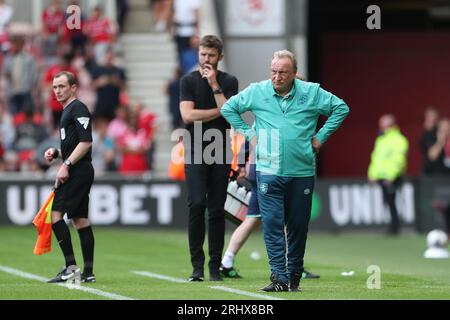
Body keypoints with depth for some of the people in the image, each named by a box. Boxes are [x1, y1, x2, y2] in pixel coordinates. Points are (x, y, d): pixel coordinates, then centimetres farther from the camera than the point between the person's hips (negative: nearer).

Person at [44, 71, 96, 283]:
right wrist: (55, 153, 13)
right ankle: (88, 272, 9)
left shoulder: (78, 109, -9)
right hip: (80, 172, 10)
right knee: (79, 218, 9)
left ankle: (70, 266, -16)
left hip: (78, 171, -10)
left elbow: (86, 142, -18)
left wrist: (66, 165, -21)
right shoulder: (67, 111, 21)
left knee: (55, 212, -14)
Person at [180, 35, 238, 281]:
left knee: (217, 210, 2)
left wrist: (215, 85, -11)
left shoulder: (229, 82, 6)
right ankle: (197, 264, -7)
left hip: (220, 154, 1)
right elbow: (188, 115, -8)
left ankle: (215, 266, 6)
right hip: (195, 153, -1)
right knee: (197, 204, -13)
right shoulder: (189, 81, 4)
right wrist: (220, 111, -6)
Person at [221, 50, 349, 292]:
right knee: (272, 223, -11)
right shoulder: (256, 92, 3)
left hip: (302, 172, 1)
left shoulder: (311, 93, 2)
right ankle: (279, 277, -12)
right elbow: (228, 108, 16)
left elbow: (341, 108, 12)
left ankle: (294, 276, 17)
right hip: (268, 170, -1)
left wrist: (321, 136, 6)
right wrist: (248, 133, 8)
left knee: (298, 225, 6)